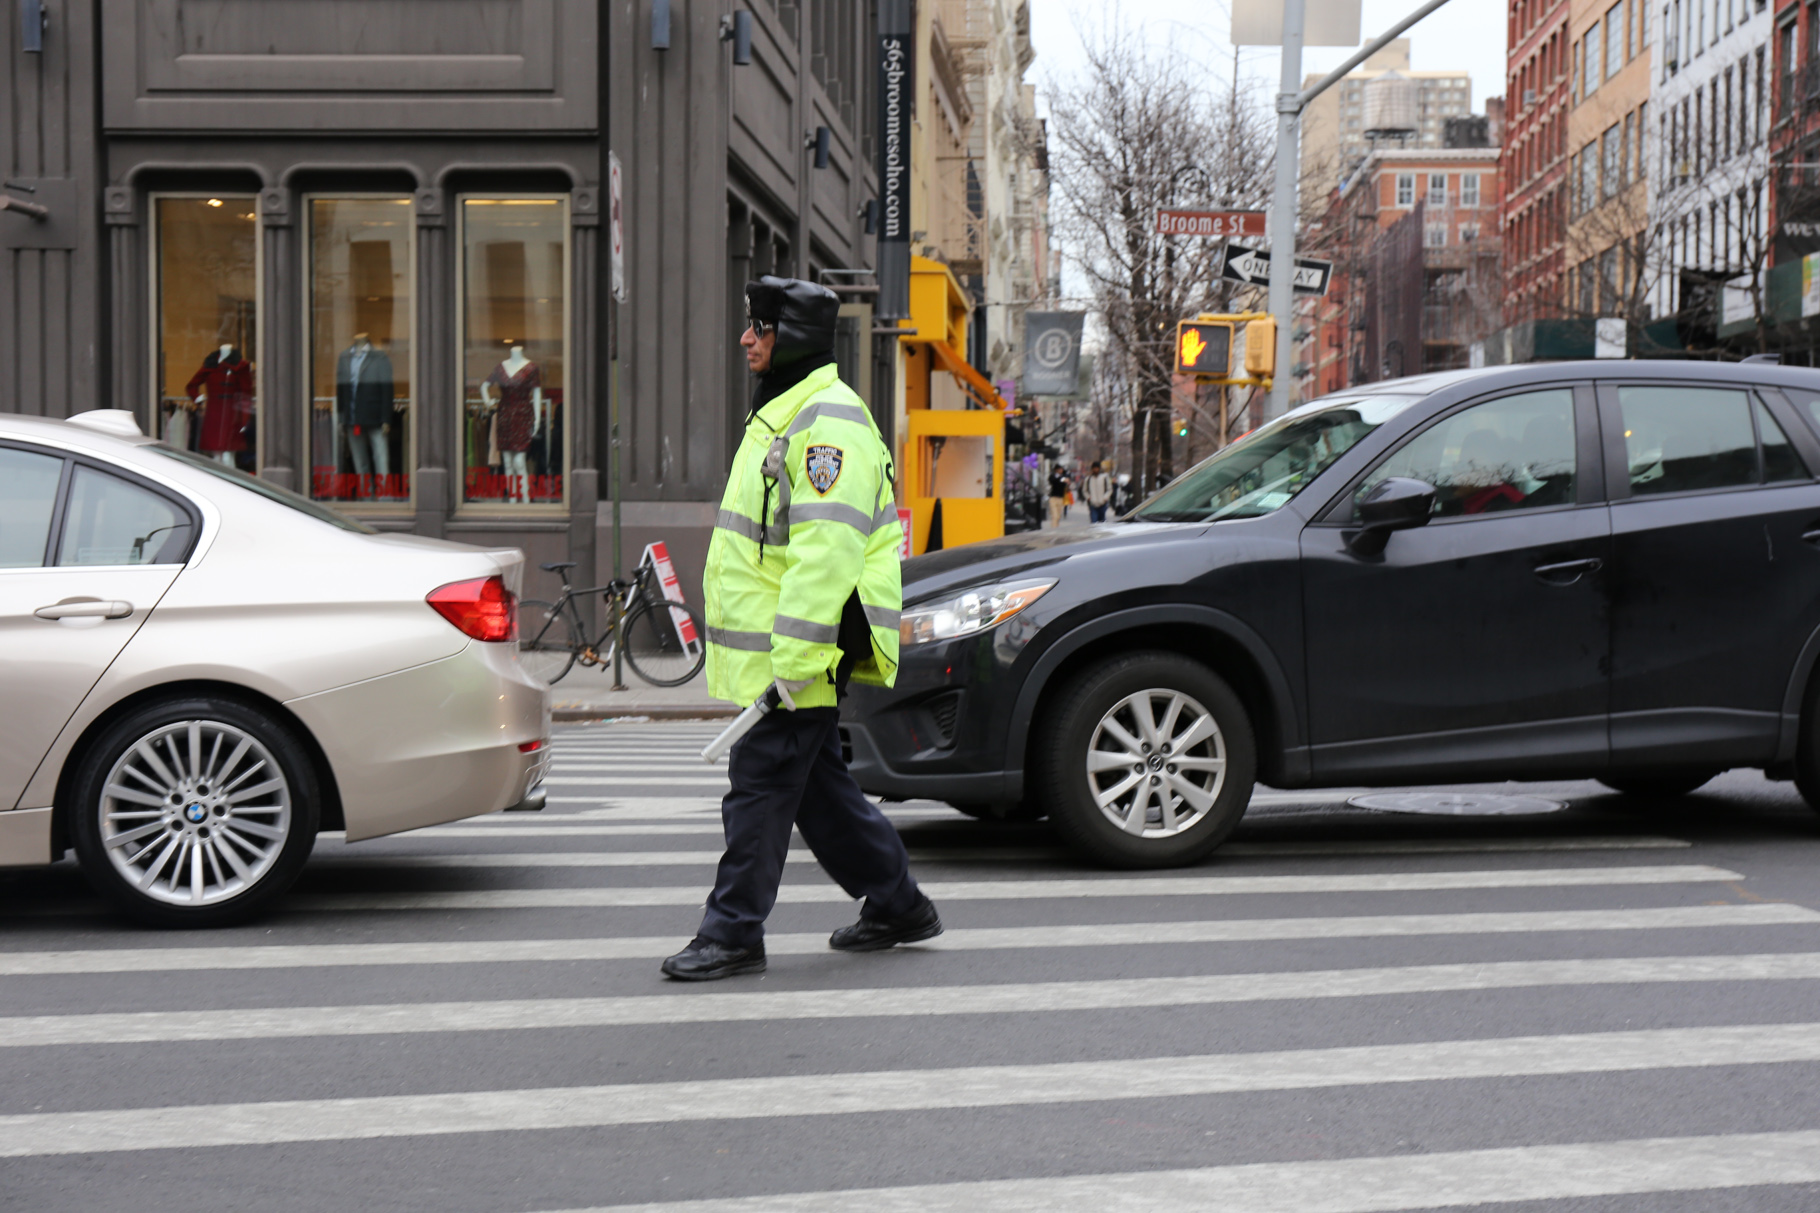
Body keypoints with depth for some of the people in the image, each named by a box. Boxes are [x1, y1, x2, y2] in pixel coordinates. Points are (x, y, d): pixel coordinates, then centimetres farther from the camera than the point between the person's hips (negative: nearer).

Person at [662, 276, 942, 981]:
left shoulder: (829, 422, -17)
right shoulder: (781, 414, 18)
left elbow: (826, 551, -24)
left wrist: (794, 661, -27)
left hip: (798, 655, -10)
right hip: (765, 648, 10)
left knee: (760, 785, -5)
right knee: (818, 785, 15)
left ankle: (733, 934, 2)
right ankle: (898, 905, 25)